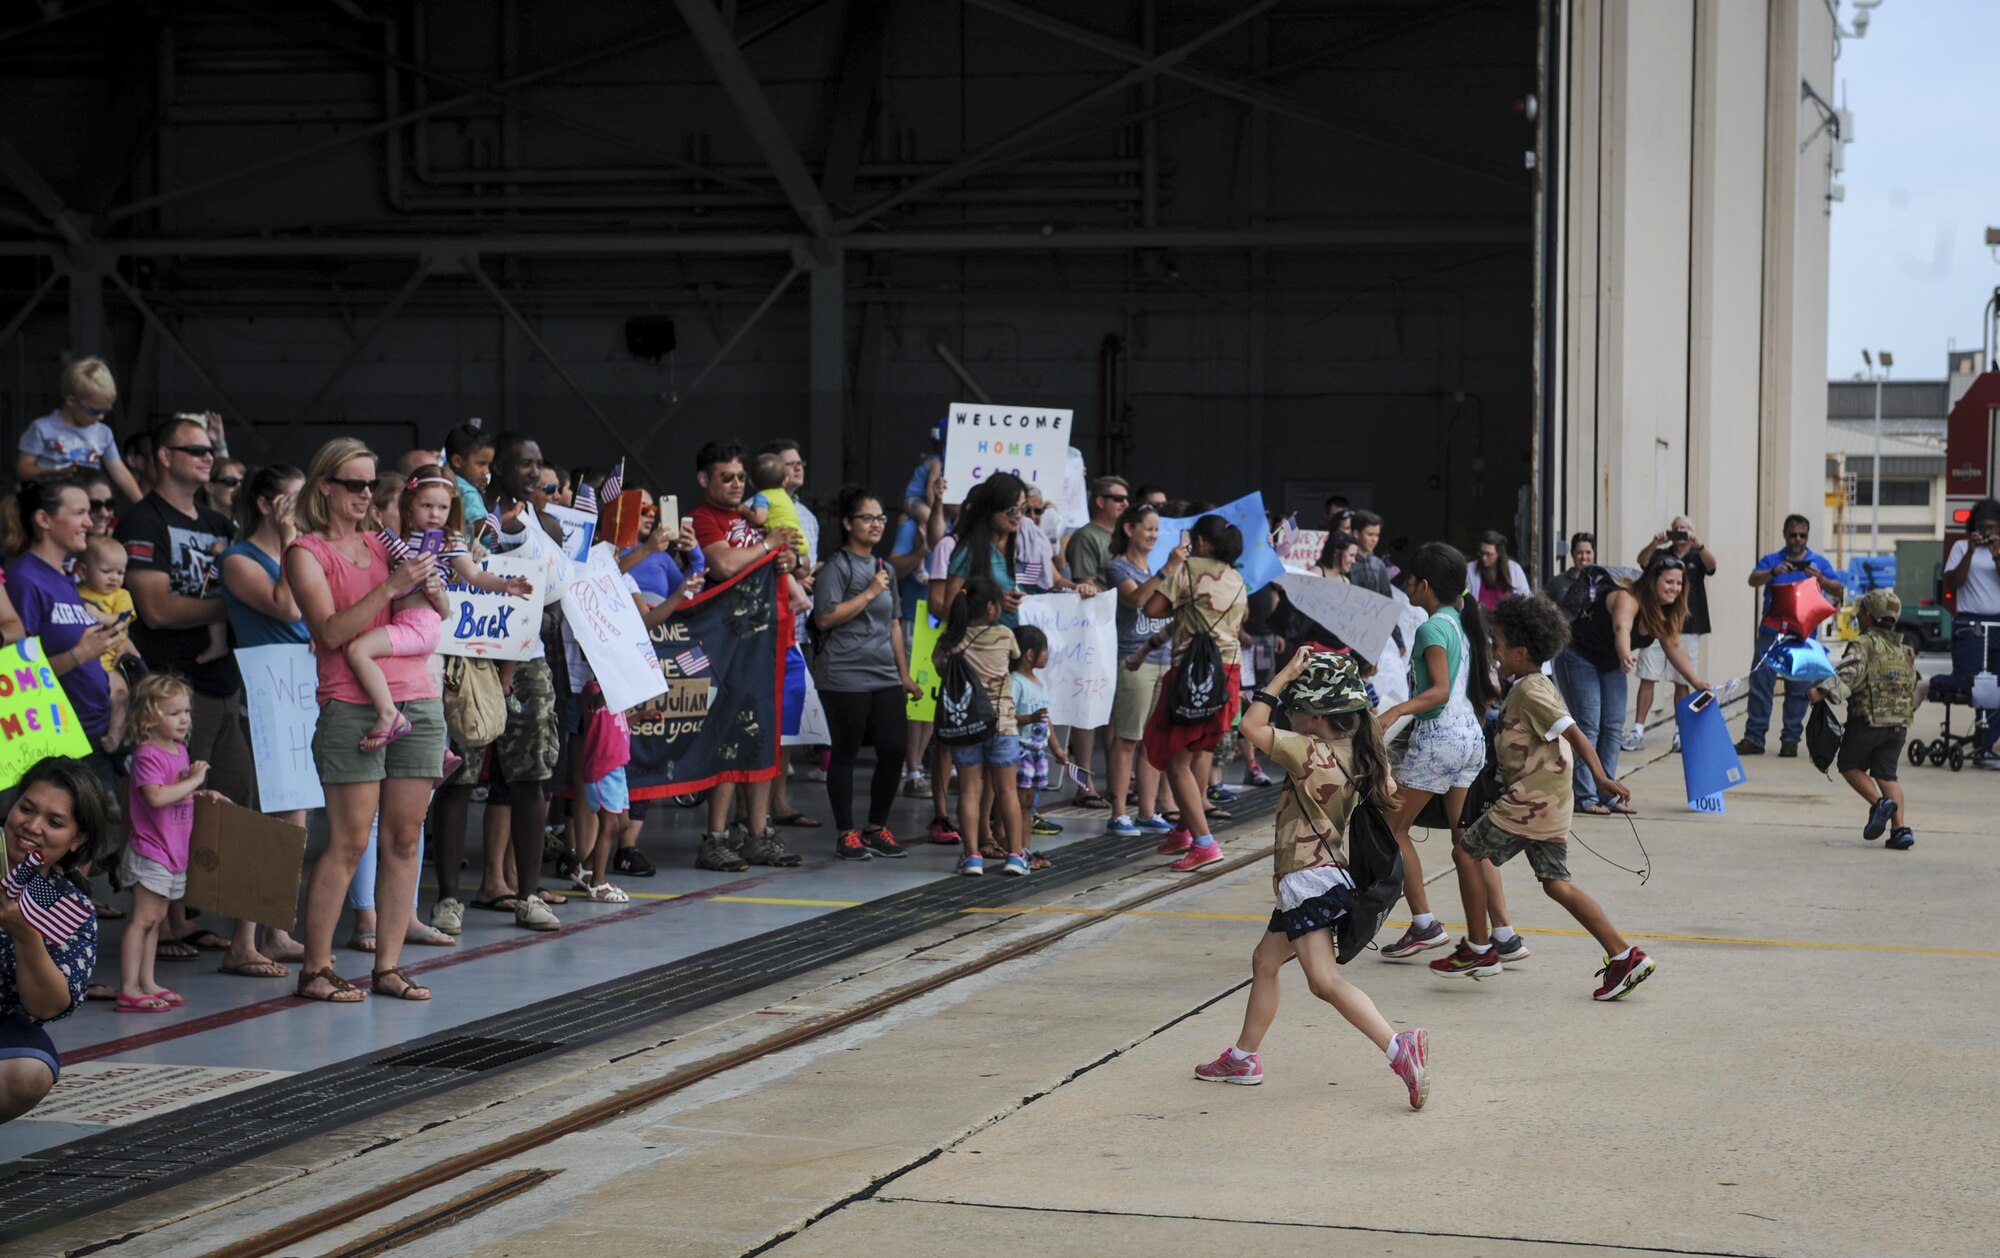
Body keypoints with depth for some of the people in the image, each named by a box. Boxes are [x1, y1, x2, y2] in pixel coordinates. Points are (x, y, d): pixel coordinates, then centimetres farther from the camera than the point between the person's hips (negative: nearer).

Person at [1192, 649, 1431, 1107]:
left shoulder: (1313, 754, -19)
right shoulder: (1358, 756, 4)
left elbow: (1252, 726, -20)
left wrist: (1284, 676, -14)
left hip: (1309, 879, -10)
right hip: (1306, 884, 10)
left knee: (1325, 980, -16)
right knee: (1265, 961, 21)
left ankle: (1399, 1048, -26)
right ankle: (1244, 1057, 31)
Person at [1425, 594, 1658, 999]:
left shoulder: (1530, 691, -14)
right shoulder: (1534, 686, 16)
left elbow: (1572, 732, -22)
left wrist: (1601, 777, -29)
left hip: (1530, 800, -10)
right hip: (1550, 803, 10)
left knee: (1467, 851, 2)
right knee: (1556, 882, 7)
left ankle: (1478, 950, 7)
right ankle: (1624, 956, 1)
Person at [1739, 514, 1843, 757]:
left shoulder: (1819, 562, 8)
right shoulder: (1770, 560, 8)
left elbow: (1838, 591, 0)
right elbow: (1753, 580, -9)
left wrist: (1820, 579, -19)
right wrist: (1773, 572, -29)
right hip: (1771, 633, 0)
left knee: (1798, 689, 1)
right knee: (1760, 684, -4)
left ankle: (1791, 739, 7)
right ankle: (1753, 738, 0)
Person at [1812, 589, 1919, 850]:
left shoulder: (1864, 646, -8)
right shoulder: (1905, 651, 15)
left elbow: (1849, 675, -24)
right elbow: (1914, 691, 19)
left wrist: (1820, 692, -31)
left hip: (1867, 721, -6)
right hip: (1899, 724, 6)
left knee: (1849, 765, 12)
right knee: (1886, 773, 12)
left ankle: (1879, 802, -10)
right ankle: (1901, 827, -3)